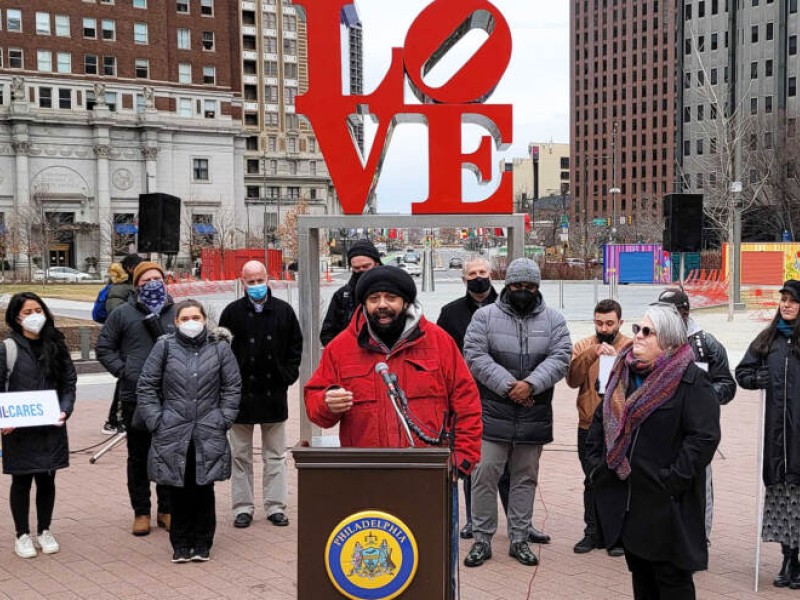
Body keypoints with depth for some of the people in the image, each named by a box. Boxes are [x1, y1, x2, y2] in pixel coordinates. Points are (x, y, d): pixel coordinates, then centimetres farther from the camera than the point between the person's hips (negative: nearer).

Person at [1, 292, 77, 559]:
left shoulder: (56, 346, 4)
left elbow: (69, 382, 7)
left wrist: (65, 410, -8)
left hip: (51, 427, 3)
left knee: (47, 480, 12)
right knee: (21, 481, 9)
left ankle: (44, 531, 27)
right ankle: (22, 535, 22)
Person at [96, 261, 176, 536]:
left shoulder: (177, 313, 5)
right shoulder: (122, 314, 2)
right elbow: (103, 348, 5)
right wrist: (124, 371, -6)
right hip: (135, 397, -1)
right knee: (138, 457, 7)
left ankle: (166, 510, 22)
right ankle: (141, 513, 18)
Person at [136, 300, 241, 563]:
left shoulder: (219, 347, 3)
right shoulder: (165, 346, 1)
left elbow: (232, 386, 7)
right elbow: (146, 386, 5)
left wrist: (223, 420, 0)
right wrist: (156, 420, -2)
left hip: (209, 434, 0)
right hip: (173, 433, 0)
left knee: (203, 489, 6)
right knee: (178, 491, 6)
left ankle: (202, 544, 21)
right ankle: (181, 544, 20)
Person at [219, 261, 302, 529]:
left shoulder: (284, 311, 2)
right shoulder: (232, 312, -2)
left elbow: (296, 346, 10)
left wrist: (288, 375, 1)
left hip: (274, 393, 1)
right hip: (241, 394, -1)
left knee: (275, 455, 8)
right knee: (241, 455, 7)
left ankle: (275, 507, 16)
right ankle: (243, 507, 16)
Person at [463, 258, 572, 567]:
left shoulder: (553, 320, 6)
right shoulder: (485, 316, 1)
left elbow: (560, 358, -5)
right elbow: (475, 356, -9)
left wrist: (531, 384, -20)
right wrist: (507, 385, -18)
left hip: (534, 416, 2)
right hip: (492, 414, -2)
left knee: (525, 478, 11)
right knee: (484, 475, 0)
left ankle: (519, 539, 23)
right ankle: (482, 539, 12)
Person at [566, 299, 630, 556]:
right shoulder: (583, 347, 5)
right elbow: (572, 379, -10)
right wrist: (591, 354, -23)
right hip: (589, 427, 2)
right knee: (592, 482, 12)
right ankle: (592, 532, 23)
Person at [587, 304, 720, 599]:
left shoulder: (691, 381, -12)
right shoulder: (624, 374, 11)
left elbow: (704, 436, -19)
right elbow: (601, 420, 19)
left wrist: (672, 480, -21)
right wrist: (596, 463, 8)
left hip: (666, 503, -7)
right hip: (623, 496, 7)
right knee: (639, 570, 18)